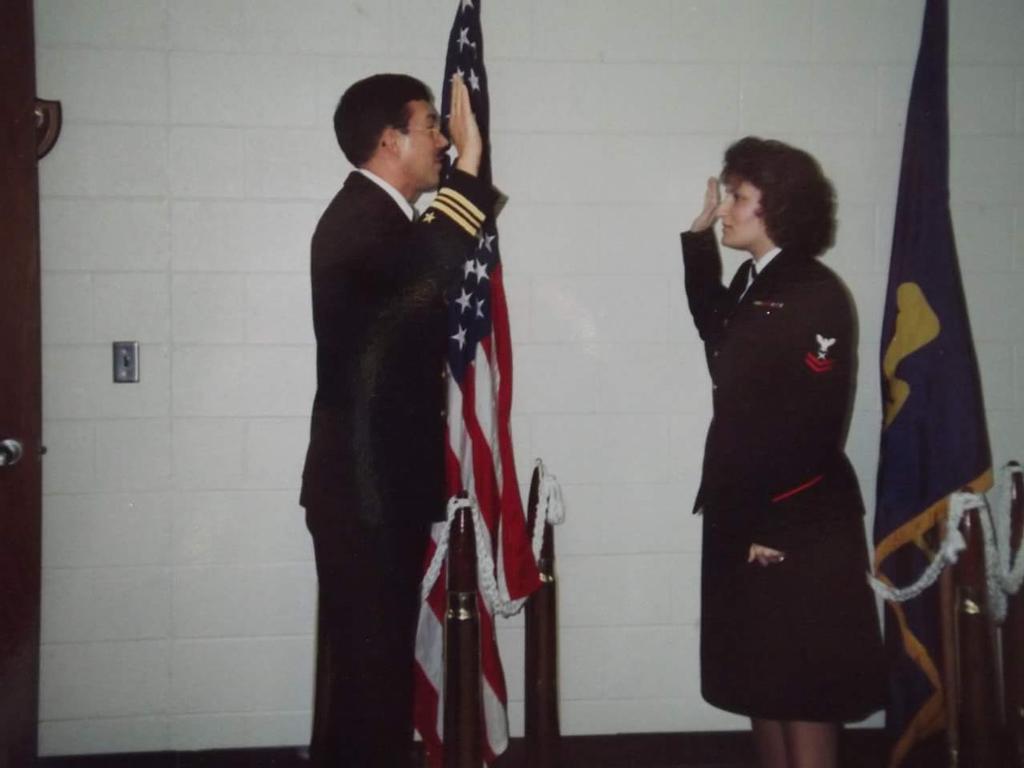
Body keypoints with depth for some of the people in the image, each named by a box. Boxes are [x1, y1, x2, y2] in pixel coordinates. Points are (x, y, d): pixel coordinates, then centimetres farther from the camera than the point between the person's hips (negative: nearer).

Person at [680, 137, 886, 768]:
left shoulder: (816, 296, -16)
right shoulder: (755, 282, 9)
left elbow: (811, 425, -20)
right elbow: (715, 330, 30)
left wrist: (770, 523, -19)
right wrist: (700, 237, 20)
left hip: (798, 526, -8)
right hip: (744, 515, 9)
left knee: (803, 689, 2)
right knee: (758, 678, 16)